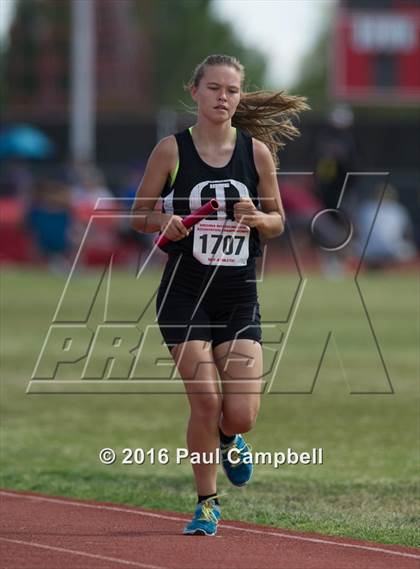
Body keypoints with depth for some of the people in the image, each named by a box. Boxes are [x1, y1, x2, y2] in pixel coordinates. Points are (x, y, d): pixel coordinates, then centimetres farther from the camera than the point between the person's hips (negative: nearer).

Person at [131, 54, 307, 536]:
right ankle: (206, 503, 8)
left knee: (242, 415, -7)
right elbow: (139, 214, 5)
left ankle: (227, 439, 32)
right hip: (185, 292, -2)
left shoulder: (257, 151, 3)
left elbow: (278, 222, 10)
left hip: (239, 293, 2)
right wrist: (165, 222, -17)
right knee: (205, 401, -12)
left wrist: (257, 218, -12)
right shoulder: (172, 150, -3)